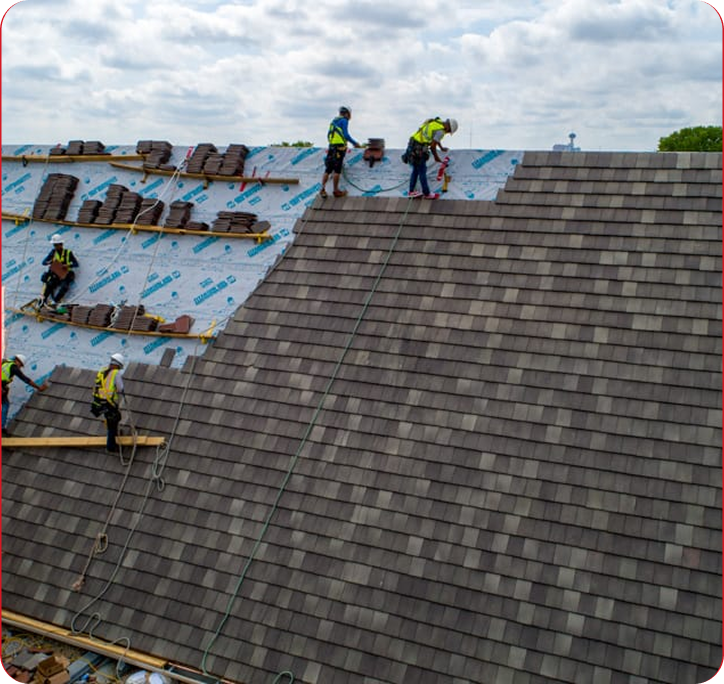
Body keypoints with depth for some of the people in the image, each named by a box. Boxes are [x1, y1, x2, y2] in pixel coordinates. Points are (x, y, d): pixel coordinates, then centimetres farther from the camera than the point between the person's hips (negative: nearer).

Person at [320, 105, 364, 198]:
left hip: (331, 146, 7)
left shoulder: (333, 121, 21)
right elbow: (346, 135, -11)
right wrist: (355, 143, -1)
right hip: (339, 147, -7)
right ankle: (336, 191, -2)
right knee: (337, 170, -4)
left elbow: (328, 135, 23)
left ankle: (323, 189, -6)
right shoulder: (344, 121, -2)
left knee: (328, 170, 6)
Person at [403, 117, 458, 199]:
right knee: (422, 171, 2)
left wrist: (441, 148, 43)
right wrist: (436, 157, 1)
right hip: (418, 149, -9)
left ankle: (411, 191, 24)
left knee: (416, 170, 18)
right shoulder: (440, 131, -13)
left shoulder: (436, 121, 16)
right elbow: (432, 146, -15)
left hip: (413, 144, 9)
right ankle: (427, 194, 12)